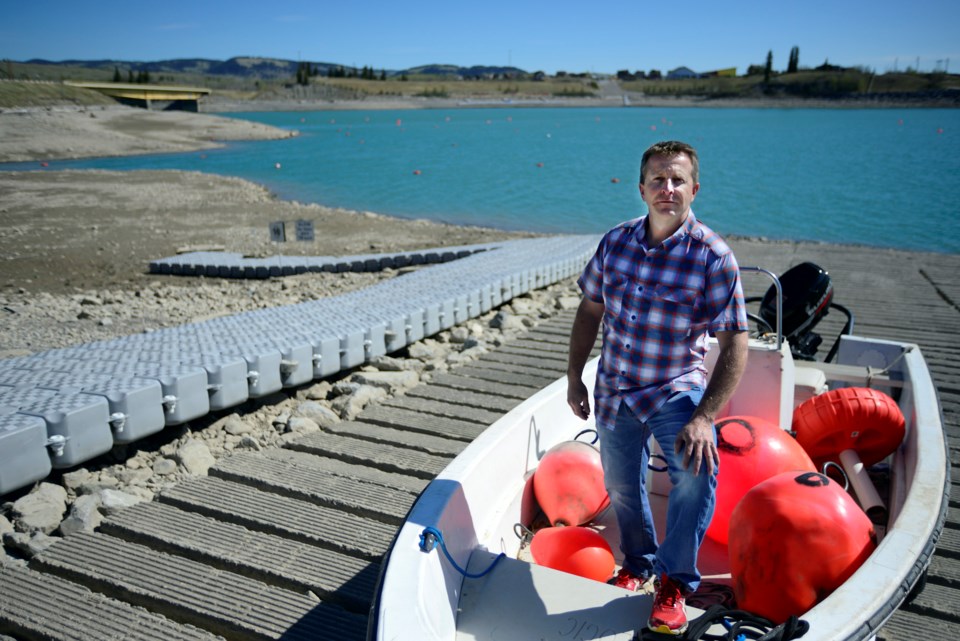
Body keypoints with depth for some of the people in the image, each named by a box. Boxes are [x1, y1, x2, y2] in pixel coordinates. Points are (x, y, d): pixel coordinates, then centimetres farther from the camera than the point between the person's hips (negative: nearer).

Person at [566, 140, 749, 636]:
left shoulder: (713, 257, -17)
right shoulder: (616, 242, -5)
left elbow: (735, 345, -18)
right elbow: (589, 311, 7)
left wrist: (704, 418, -26)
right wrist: (574, 377, 6)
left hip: (677, 391, -4)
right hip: (615, 391, 4)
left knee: (697, 472, -27)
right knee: (622, 486, 17)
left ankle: (674, 581, -1)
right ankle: (637, 564, 46)